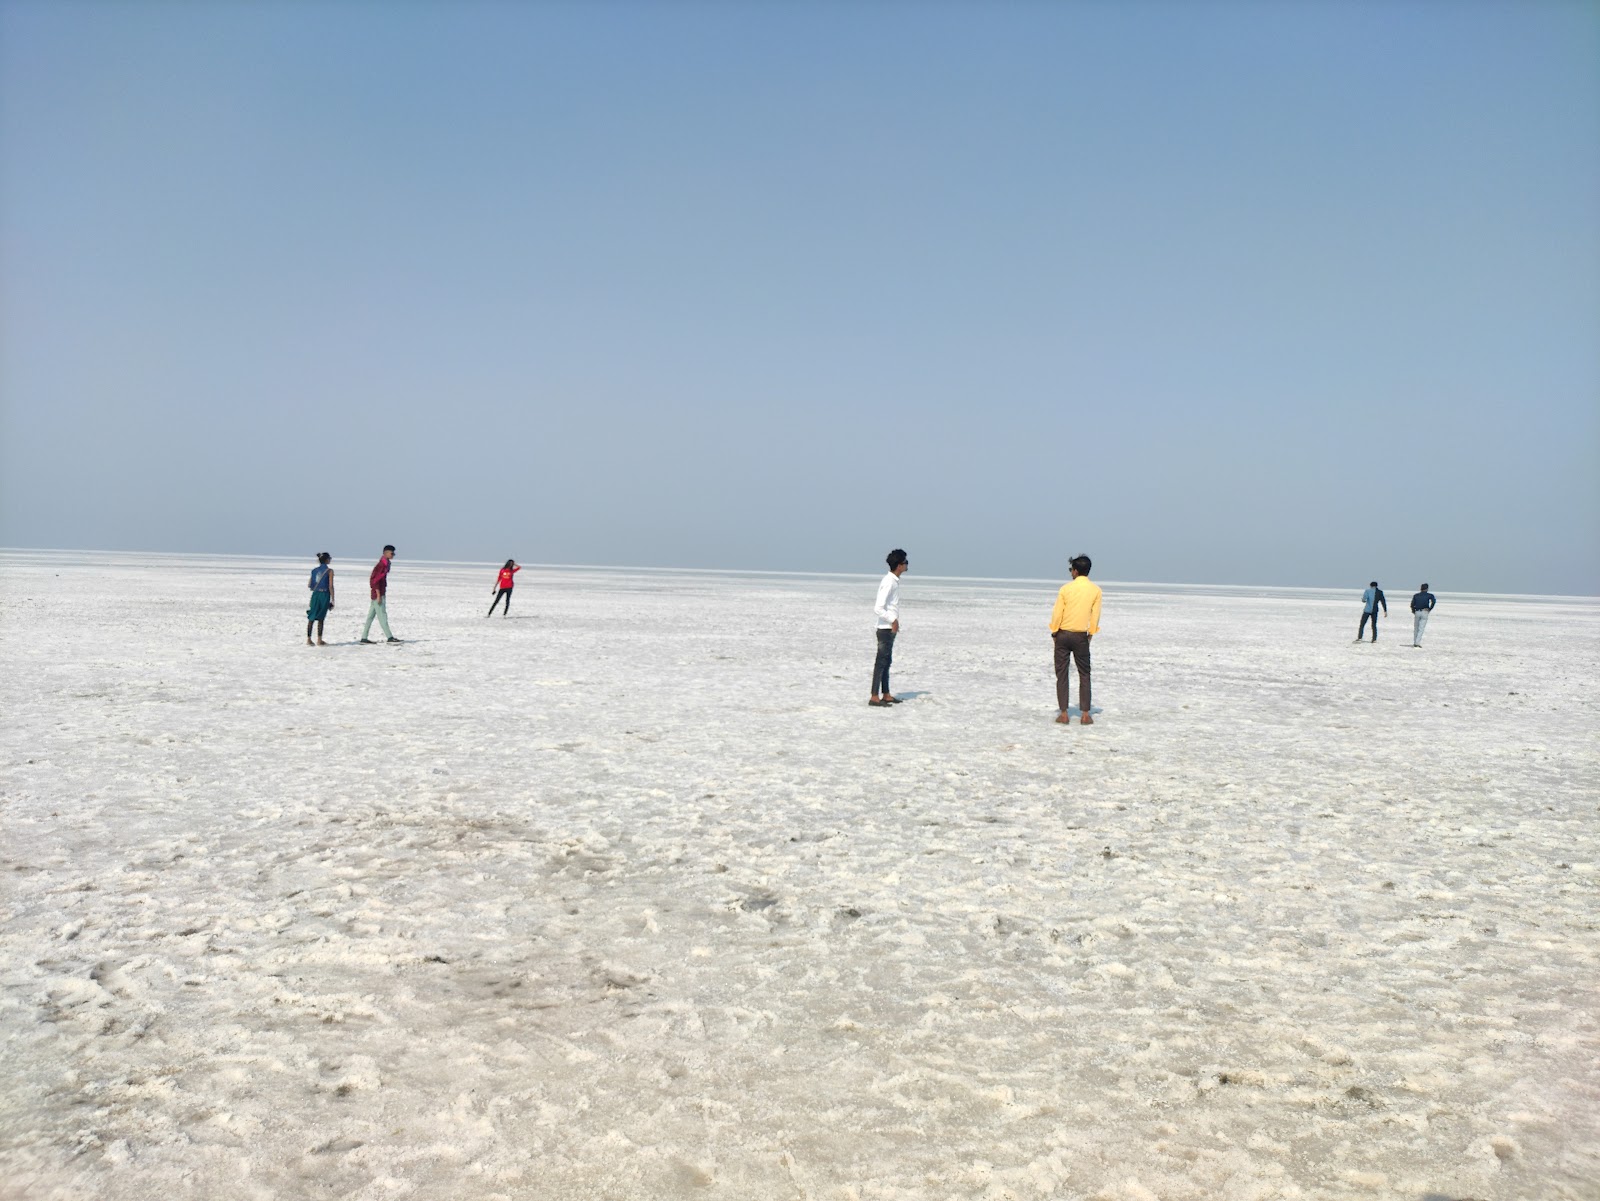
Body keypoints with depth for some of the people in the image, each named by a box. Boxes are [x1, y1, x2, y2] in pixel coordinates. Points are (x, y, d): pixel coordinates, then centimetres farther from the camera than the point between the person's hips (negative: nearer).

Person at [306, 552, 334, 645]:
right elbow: (331, 586, -10)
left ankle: (308, 639, 10)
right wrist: (332, 600, -6)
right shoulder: (329, 571, -5)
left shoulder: (314, 570, 9)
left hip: (315, 594, 4)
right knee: (320, 618, 0)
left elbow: (309, 585, 7)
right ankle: (319, 640, 2)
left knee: (311, 618, 9)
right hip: (324, 594, -4)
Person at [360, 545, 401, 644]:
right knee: (382, 615, -7)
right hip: (378, 593, -10)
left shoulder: (386, 564, 14)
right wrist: (378, 595, -22)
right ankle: (389, 637, -7)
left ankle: (364, 637, 12)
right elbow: (376, 580, -20)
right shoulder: (381, 564, -16)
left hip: (381, 593, 10)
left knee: (371, 615, 9)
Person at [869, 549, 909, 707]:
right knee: (881, 662, -7)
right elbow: (878, 608, -22)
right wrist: (893, 620, -19)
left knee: (887, 662, 14)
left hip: (891, 628, 10)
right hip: (886, 628, -10)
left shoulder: (893, 581, 12)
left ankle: (886, 694, 21)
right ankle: (874, 697, -4)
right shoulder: (889, 582, -18)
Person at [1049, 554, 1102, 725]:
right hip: (1081, 636, 1)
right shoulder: (1096, 590, -4)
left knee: (1062, 674, 5)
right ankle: (1085, 715, 6)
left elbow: (1057, 614, -7)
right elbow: (1095, 616, -1)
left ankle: (1064, 714, 3)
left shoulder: (1066, 588, -8)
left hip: (1063, 634, -1)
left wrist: (1054, 633, 6)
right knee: (1084, 675, 9)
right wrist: (1090, 634, 10)